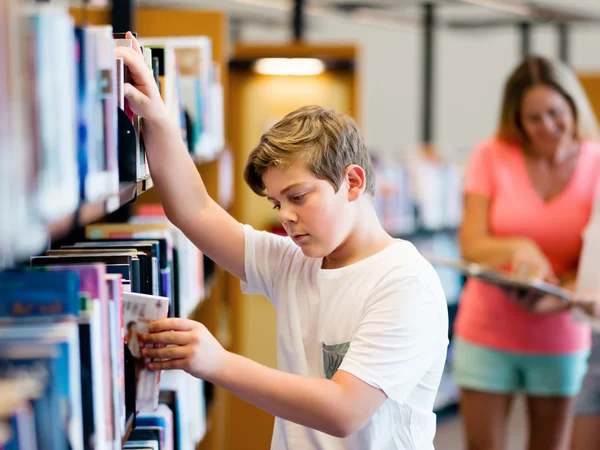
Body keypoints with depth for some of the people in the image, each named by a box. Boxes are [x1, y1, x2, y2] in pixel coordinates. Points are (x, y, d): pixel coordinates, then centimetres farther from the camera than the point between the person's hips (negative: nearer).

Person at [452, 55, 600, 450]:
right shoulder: (492, 157, -6)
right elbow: (472, 245, -11)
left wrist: (562, 296, -26)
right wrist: (517, 248, -33)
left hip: (561, 339, 1)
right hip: (487, 333, -1)